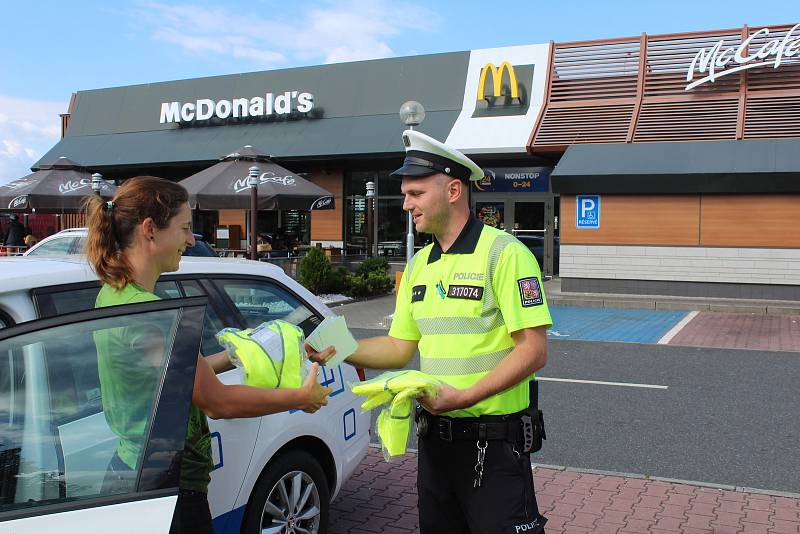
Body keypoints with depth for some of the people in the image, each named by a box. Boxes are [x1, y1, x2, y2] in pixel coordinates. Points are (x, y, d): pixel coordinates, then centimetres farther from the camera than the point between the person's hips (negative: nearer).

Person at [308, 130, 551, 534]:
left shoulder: (503, 253, -14)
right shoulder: (418, 265, 9)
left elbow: (534, 350, -18)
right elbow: (399, 347, 10)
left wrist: (465, 396, -23)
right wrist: (337, 349, -4)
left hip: (493, 440, -7)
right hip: (435, 436, 7)